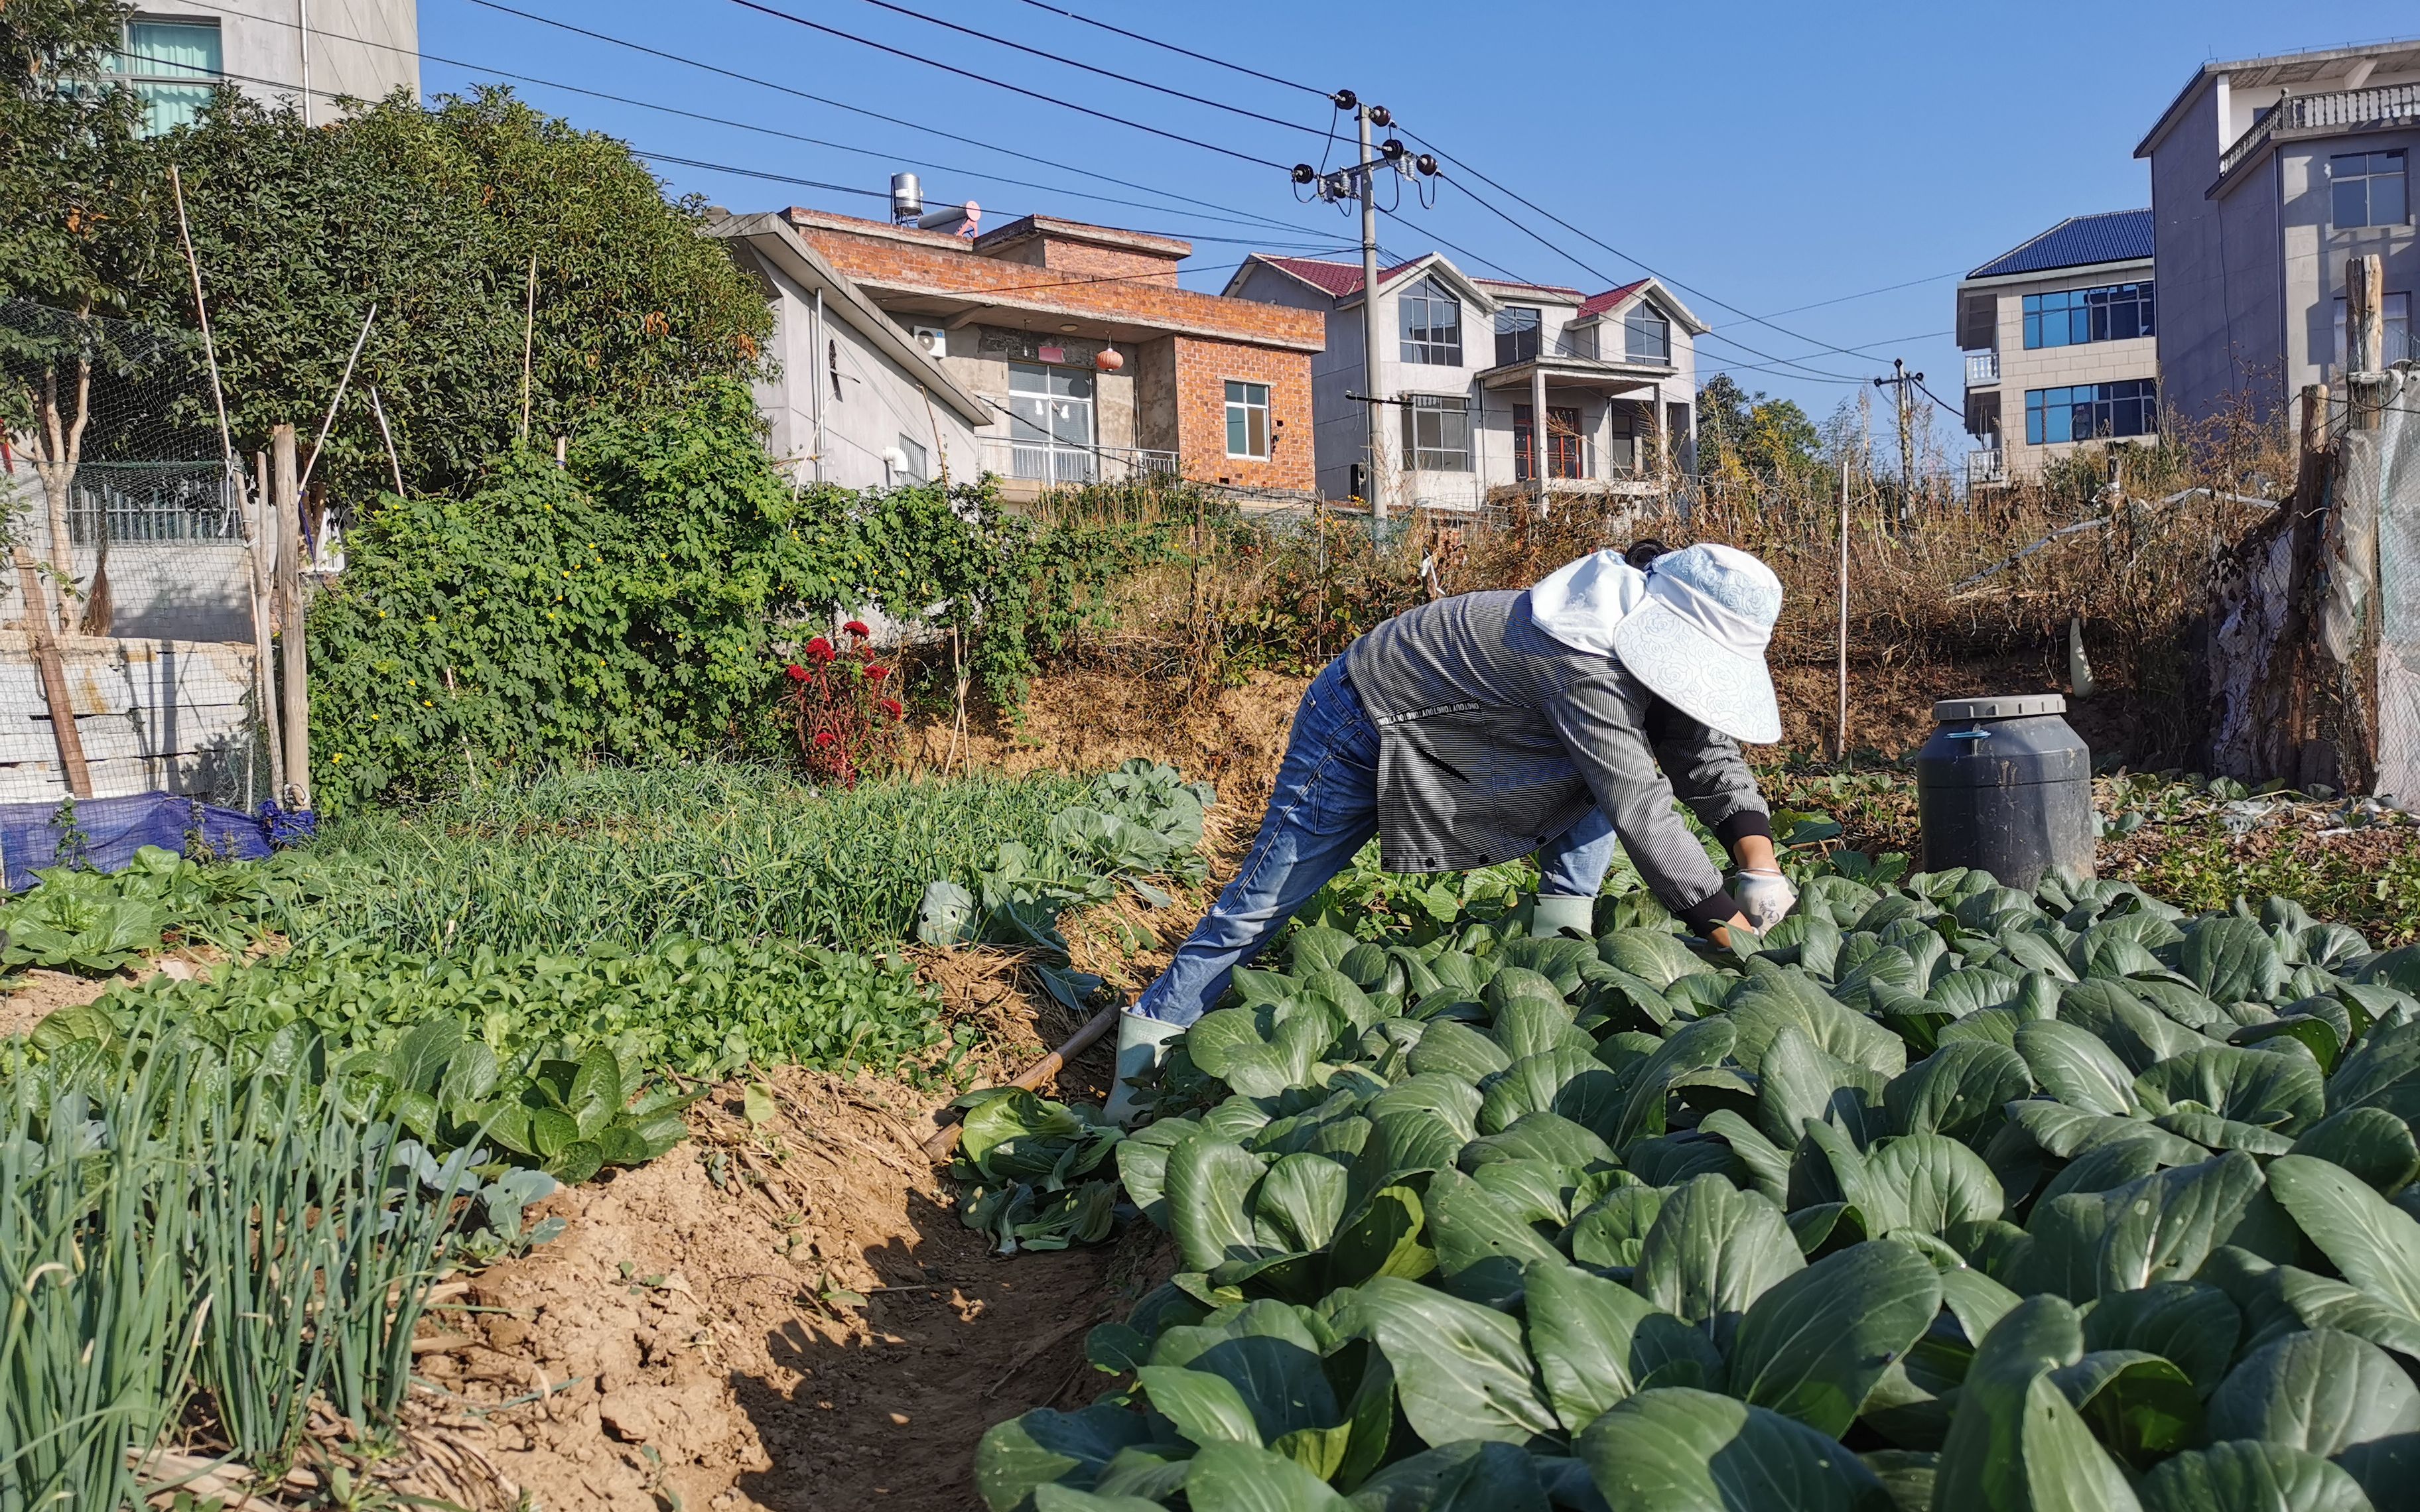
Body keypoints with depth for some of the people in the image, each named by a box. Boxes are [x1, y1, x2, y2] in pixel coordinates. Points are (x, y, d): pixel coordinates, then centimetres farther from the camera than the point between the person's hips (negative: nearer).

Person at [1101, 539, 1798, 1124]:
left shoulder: (1651, 643, -9)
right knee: (1263, 901, -2)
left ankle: (1564, 920, 4)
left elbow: (1711, 755, -4)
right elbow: (1643, 811, -36)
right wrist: (1731, 929, -31)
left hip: (1454, 738, 8)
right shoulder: (1582, 661, -37)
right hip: (1362, 730, -8)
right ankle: (1150, 1034, 12)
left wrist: (1759, 859, -19)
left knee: (1612, 764, -1)